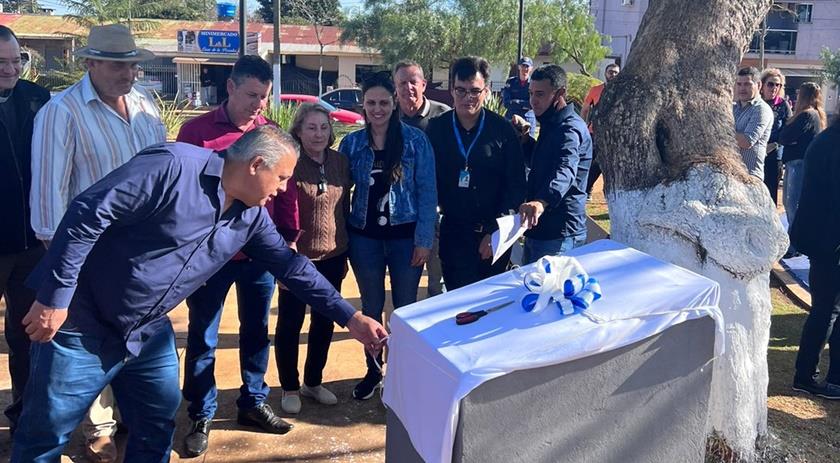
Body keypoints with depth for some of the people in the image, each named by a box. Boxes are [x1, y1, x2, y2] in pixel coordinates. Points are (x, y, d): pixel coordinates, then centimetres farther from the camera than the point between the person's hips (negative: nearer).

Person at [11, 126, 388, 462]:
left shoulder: (252, 217, 2)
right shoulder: (174, 166, -23)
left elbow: (291, 265, 9)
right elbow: (87, 214, -24)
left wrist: (349, 317, 7)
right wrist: (55, 297, -22)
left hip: (147, 334, 7)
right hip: (81, 325, -7)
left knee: (158, 429, 14)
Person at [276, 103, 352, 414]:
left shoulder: (340, 162, 3)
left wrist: (345, 253, 13)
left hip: (332, 257, 5)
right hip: (296, 257, -5)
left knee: (324, 322, 15)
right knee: (290, 323, 7)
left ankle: (313, 382, 33)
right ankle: (289, 388, 24)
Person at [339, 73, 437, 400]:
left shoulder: (415, 140, -6)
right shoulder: (351, 143, 2)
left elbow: (427, 192, -6)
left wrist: (424, 240, -10)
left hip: (405, 235, -2)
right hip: (364, 237, 2)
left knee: (405, 307, 9)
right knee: (371, 307, 14)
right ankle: (373, 369, 31)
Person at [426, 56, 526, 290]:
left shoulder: (502, 130, -4)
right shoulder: (436, 128, 1)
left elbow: (516, 186, -4)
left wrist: (497, 231, -10)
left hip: (494, 236, -1)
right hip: (452, 234, 1)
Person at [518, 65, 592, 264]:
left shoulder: (570, 129, -19)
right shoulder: (551, 125, 15)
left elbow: (564, 171, -39)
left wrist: (541, 202, -57)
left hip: (559, 235, -10)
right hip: (539, 230, 10)